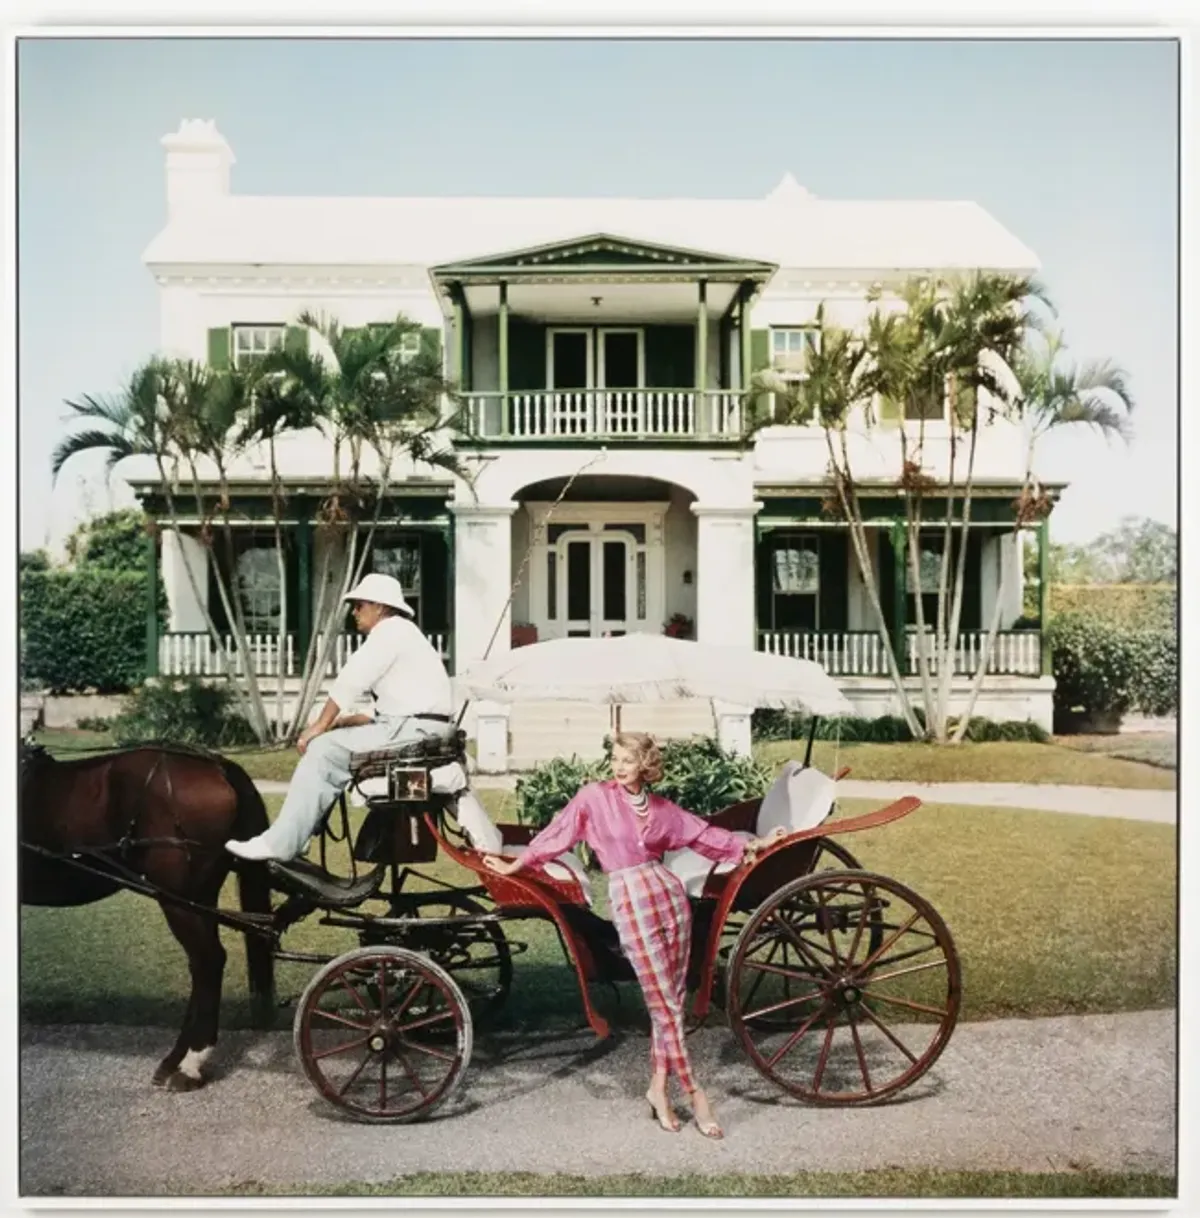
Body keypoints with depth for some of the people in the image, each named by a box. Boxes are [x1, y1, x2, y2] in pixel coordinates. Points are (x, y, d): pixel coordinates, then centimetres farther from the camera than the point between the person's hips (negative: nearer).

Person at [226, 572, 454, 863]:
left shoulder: (390, 631, -6)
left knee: (324, 750, -13)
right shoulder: (398, 634, 24)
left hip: (413, 729, -10)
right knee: (325, 746, 11)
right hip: (412, 725, 10)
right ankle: (297, 836, 8)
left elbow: (350, 681, -13)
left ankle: (280, 844, -11)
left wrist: (320, 725, -8)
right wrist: (346, 721, 10)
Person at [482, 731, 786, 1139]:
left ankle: (659, 1088, 18)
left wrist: (752, 845, 19)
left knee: (671, 1001, 6)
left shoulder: (661, 808, 7)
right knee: (664, 1005, -2)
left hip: (670, 894, 4)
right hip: (631, 903, -4)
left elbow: (703, 834, 16)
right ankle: (694, 1093, 7)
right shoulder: (594, 796, -3)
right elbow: (557, 834, 5)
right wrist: (515, 865, 11)